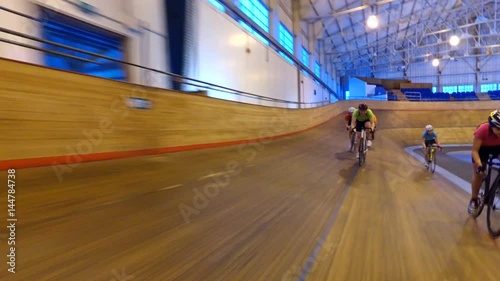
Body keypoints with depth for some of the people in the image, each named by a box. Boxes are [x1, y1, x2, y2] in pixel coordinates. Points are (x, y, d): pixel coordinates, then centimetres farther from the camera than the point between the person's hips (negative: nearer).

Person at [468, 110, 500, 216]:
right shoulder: (483, 129, -38)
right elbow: (475, 150, -32)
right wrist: (479, 165, -44)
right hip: (482, 147, -2)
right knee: (479, 172, -2)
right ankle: (474, 200, 13)